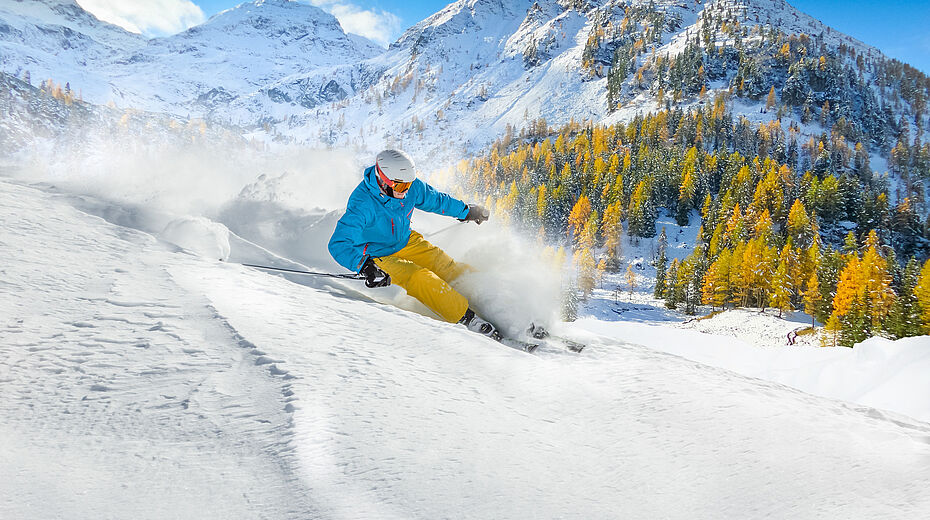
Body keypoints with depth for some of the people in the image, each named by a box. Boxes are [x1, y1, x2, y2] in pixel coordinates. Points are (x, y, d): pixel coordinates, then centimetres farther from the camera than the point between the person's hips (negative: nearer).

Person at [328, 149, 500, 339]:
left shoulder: (410, 186, -14)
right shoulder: (362, 205, -32)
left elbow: (434, 199, 8)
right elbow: (339, 245, -36)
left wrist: (465, 210, 21)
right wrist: (365, 266, -51)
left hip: (407, 242, 6)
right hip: (380, 257, -6)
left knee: (449, 269, -11)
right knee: (421, 279, -26)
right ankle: (468, 319, -22)